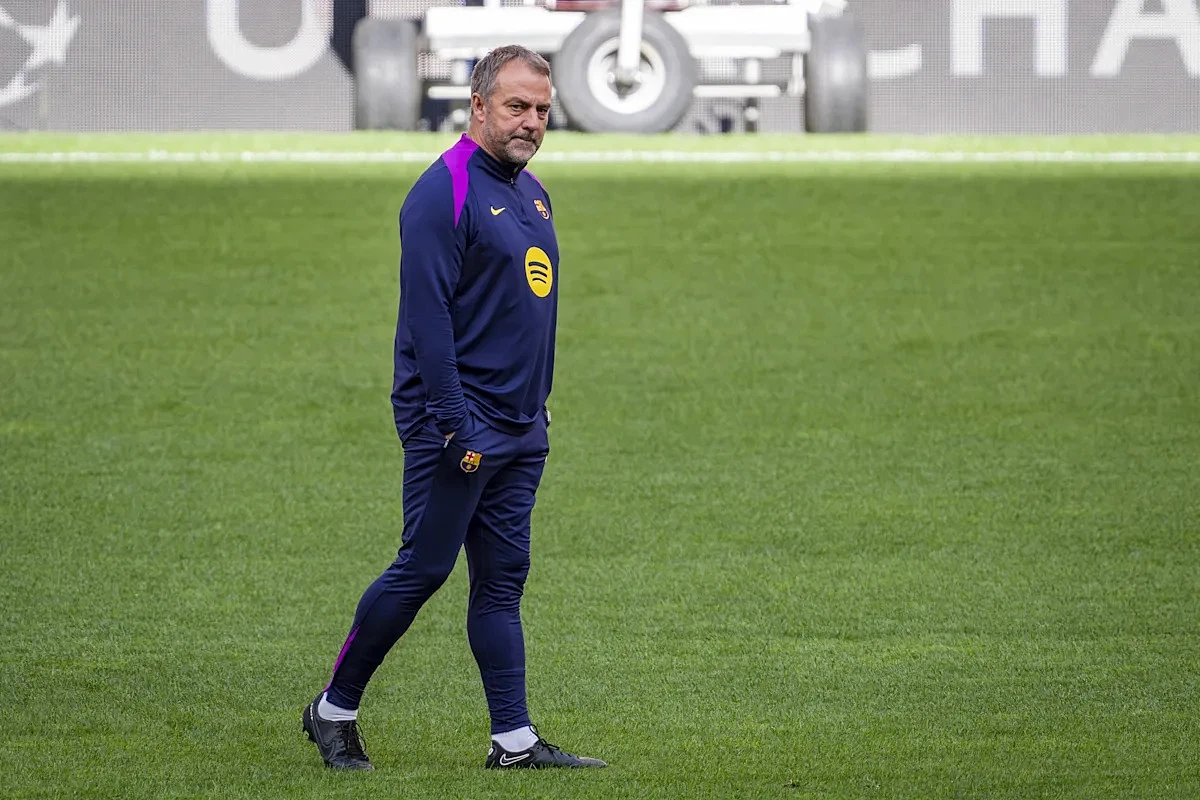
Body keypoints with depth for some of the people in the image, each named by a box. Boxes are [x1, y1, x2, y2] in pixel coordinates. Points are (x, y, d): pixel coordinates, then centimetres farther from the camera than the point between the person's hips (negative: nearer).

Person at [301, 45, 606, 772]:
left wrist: (538, 406, 18)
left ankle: (514, 739, 6)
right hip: (457, 425, -8)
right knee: (423, 569, -4)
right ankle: (335, 709, 10)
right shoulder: (444, 193, -13)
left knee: (503, 578, 7)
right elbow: (427, 317, -18)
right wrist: (456, 428, -21)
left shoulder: (531, 193, 15)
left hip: (522, 431, 8)